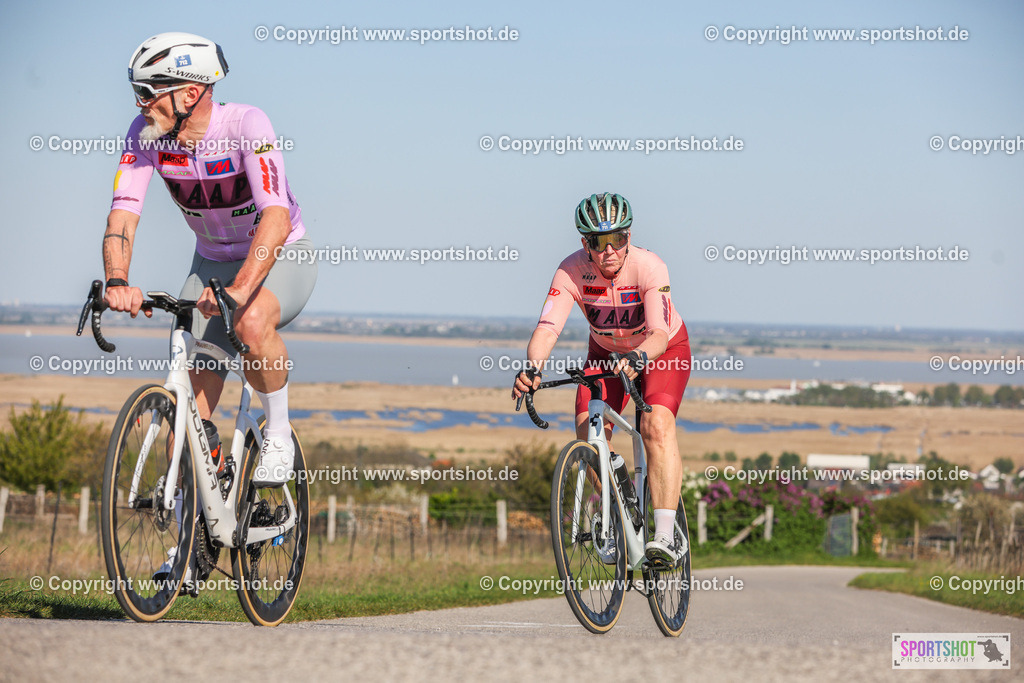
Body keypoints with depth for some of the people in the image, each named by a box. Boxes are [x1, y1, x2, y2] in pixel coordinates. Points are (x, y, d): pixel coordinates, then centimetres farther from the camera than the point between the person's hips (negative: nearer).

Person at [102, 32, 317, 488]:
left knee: (251, 323, -37)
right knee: (191, 392, -7)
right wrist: (117, 282, -43)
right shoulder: (145, 133, -16)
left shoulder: (246, 125, -30)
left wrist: (239, 289, -55)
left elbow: (276, 217, -41)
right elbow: (124, 212, -23)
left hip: (281, 257, -5)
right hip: (213, 261, 5)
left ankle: (279, 433, -12)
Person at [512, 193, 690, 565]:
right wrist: (532, 367, -55)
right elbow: (547, 327, -35)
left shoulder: (649, 267, -33)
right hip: (606, 351, 3)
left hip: (664, 349, -3)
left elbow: (659, 334, -42)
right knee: (587, 431, -17)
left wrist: (639, 357, -64)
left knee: (657, 425, -27)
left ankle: (666, 535, -31)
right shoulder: (572, 271, -26)